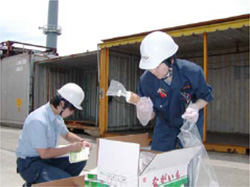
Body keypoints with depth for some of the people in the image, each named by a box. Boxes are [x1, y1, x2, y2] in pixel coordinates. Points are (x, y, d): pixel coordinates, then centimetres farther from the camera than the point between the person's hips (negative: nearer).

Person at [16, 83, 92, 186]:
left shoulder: (57, 116, 0)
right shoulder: (38, 120, -26)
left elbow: (66, 134, 20)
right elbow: (43, 153, -23)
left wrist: (81, 141, 2)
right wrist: (70, 148, -17)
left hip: (47, 159, 8)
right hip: (29, 164, -8)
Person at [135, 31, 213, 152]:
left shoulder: (192, 72, -28)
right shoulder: (146, 80, -25)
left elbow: (205, 96, -9)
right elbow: (152, 113, -13)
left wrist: (195, 107, -31)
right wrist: (145, 112, -38)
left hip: (190, 124, -1)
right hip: (164, 125, 2)